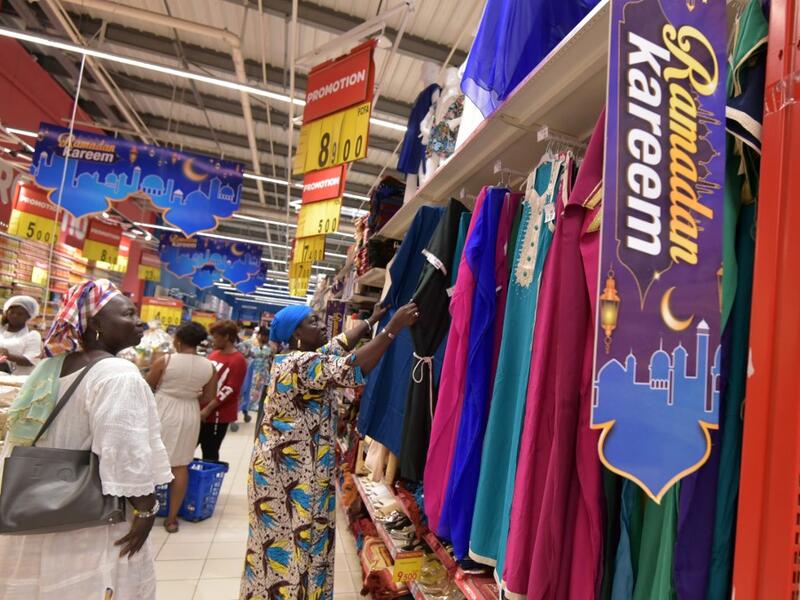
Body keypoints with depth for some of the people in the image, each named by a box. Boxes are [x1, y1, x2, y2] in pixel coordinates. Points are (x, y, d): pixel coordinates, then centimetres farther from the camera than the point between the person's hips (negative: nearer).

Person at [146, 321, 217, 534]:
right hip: (189, 416, 2)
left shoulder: (165, 361, -13)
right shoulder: (209, 367, -6)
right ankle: (172, 518, 17)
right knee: (180, 466, 10)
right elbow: (208, 398, 2)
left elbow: (147, 387, 0)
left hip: (162, 413, -2)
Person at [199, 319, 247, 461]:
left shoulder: (238, 360, -15)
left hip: (218, 415, -8)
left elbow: (230, 390, -19)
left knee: (209, 453, 3)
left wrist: (208, 409, -19)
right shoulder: (214, 355, 10)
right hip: (200, 411, 8)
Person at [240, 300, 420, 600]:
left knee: (279, 543, 22)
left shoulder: (293, 359, 8)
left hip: (283, 466, 10)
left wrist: (372, 319, 18)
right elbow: (353, 368, -32)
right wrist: (394, 327, -30)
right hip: (292, 473, -10)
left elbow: (340, 344, 15)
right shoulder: (303, 364, -23)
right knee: (291, 546, 5)